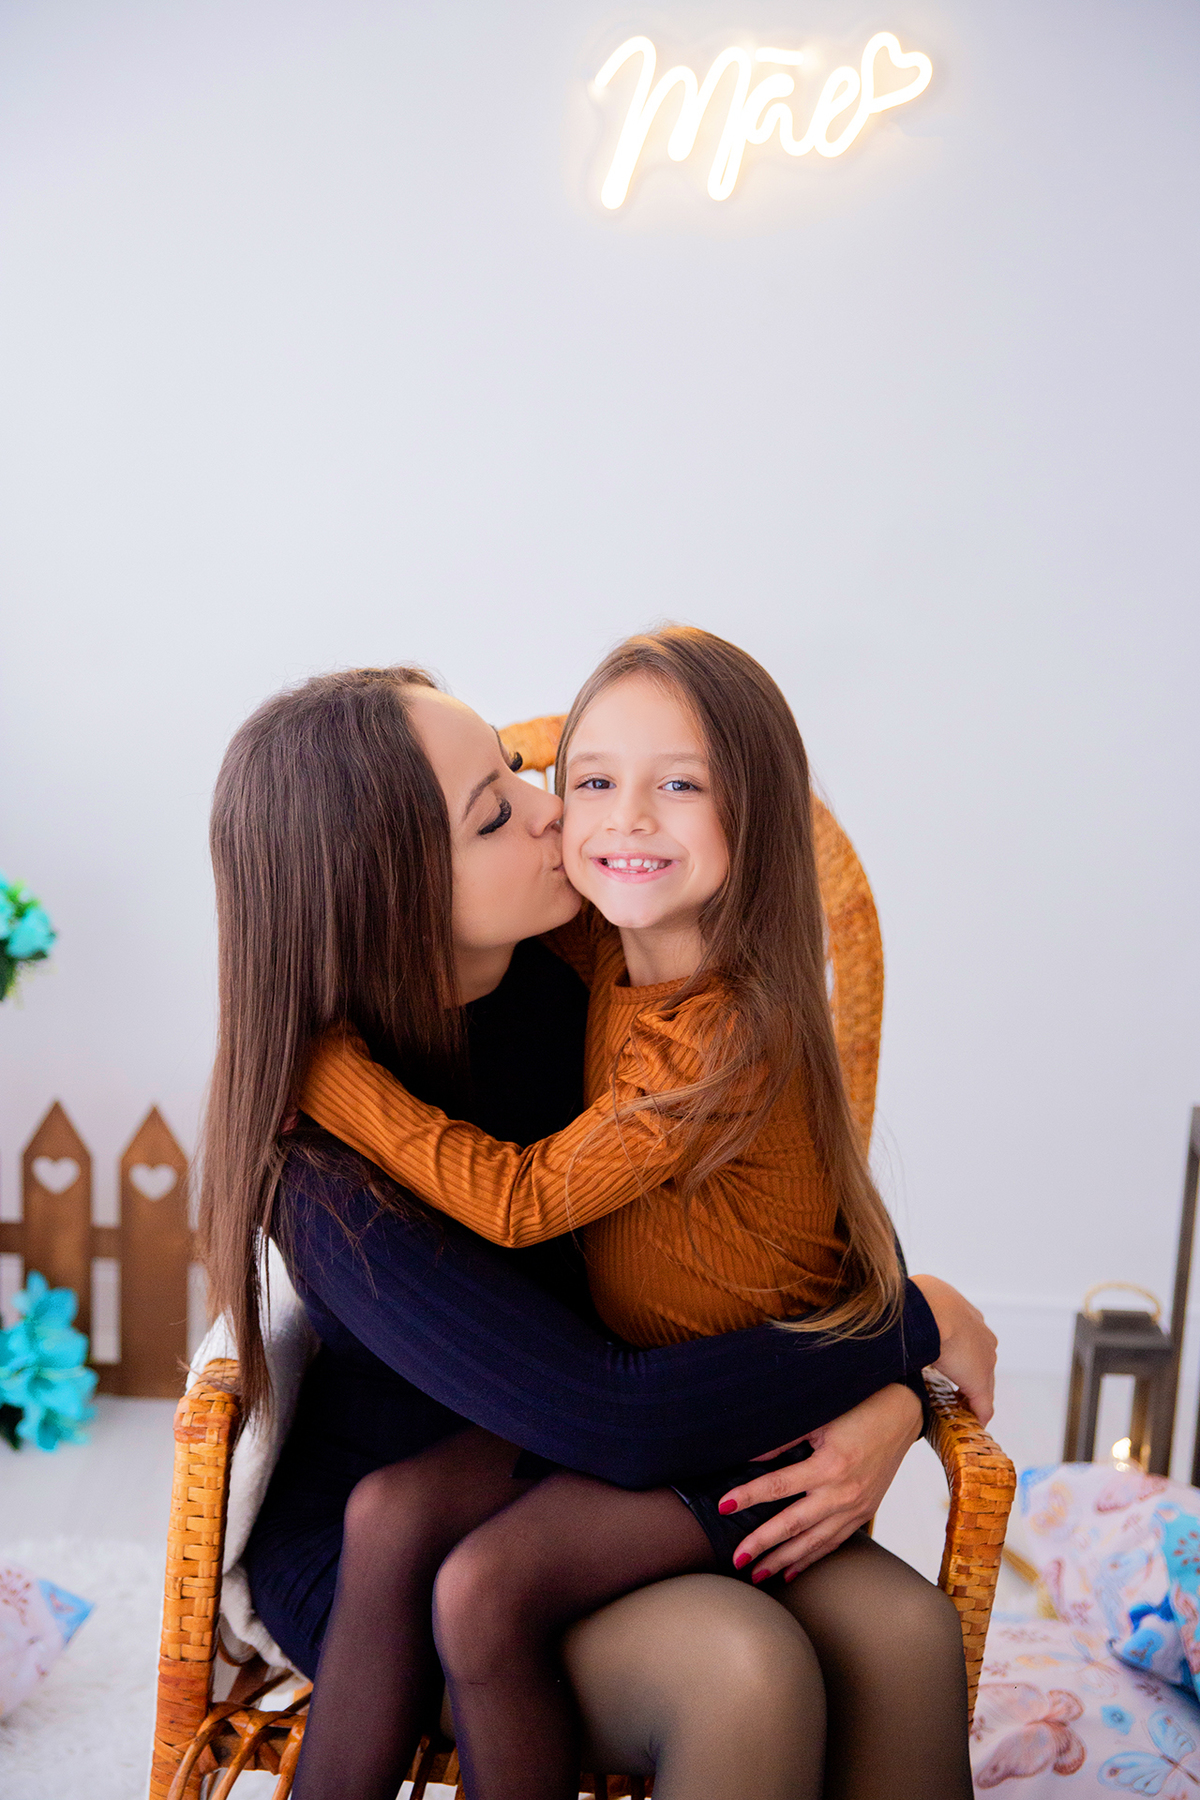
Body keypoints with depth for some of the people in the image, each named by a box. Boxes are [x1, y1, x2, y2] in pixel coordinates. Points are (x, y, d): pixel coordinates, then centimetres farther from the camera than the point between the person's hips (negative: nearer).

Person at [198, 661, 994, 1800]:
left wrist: (887, 1406, -19)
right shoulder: (329, 1158, -25)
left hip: (576, 1501, 5)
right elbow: (612, 1421, -30)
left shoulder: (568, 990, -8)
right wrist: (916, 1325, -19)